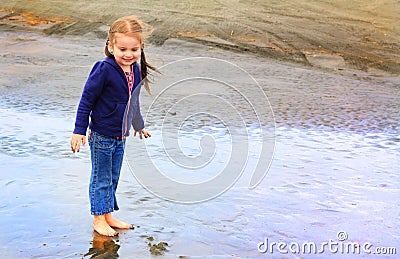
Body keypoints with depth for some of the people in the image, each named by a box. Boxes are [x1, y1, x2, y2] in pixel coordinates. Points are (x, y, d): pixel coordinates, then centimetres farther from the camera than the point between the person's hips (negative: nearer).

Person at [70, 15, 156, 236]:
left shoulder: (136, 70, 1)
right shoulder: (104, 69, -21)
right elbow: (86, 100, -15)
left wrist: (139, 125, 28)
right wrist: (79, 131, -14)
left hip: (120, 136, 7)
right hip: (102, 135, -7)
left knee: (113, 178, 18)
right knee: (101, 179, 7)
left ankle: (108, 216, 32)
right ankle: (98, 220, 22)